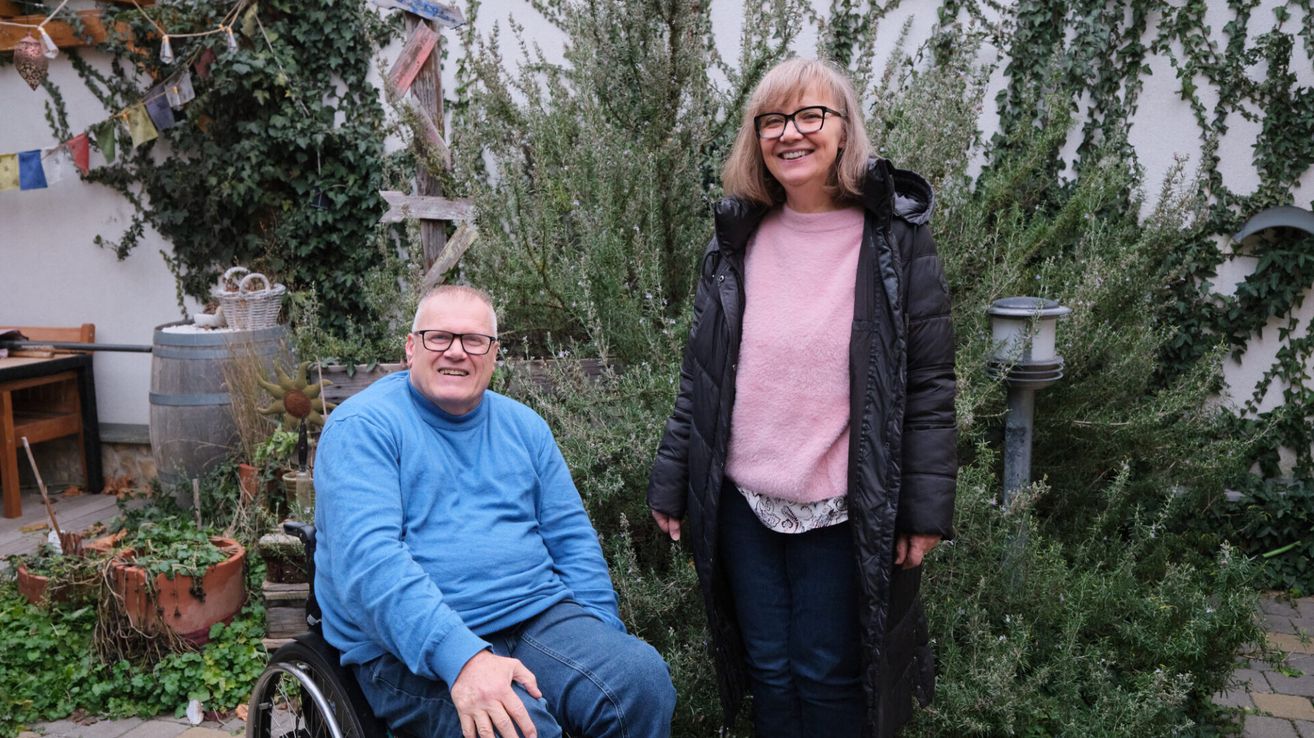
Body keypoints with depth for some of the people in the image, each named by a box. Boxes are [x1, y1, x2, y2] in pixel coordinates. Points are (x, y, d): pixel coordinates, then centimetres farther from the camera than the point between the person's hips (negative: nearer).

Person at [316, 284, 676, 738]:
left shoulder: (523, 426, 13)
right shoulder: (363, 427, -5)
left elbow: (573, 541, 14)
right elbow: (369, 559, -18)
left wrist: (604, 645, 1)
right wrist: (462, 657, -30)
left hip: (539, 615, 5)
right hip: (414, 647, -4)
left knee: (643, 678, -21)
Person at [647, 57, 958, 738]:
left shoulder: (896, 239, -5)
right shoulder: (736, 242, 4)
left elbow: (929, 385, -5)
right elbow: (699, 378, 7)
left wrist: (927, 506, -8)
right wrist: (670, 484, 7)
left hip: (844, 510, -3)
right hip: (743, 504, 3)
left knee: (829, 678, 10)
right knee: (768, 671, 15)